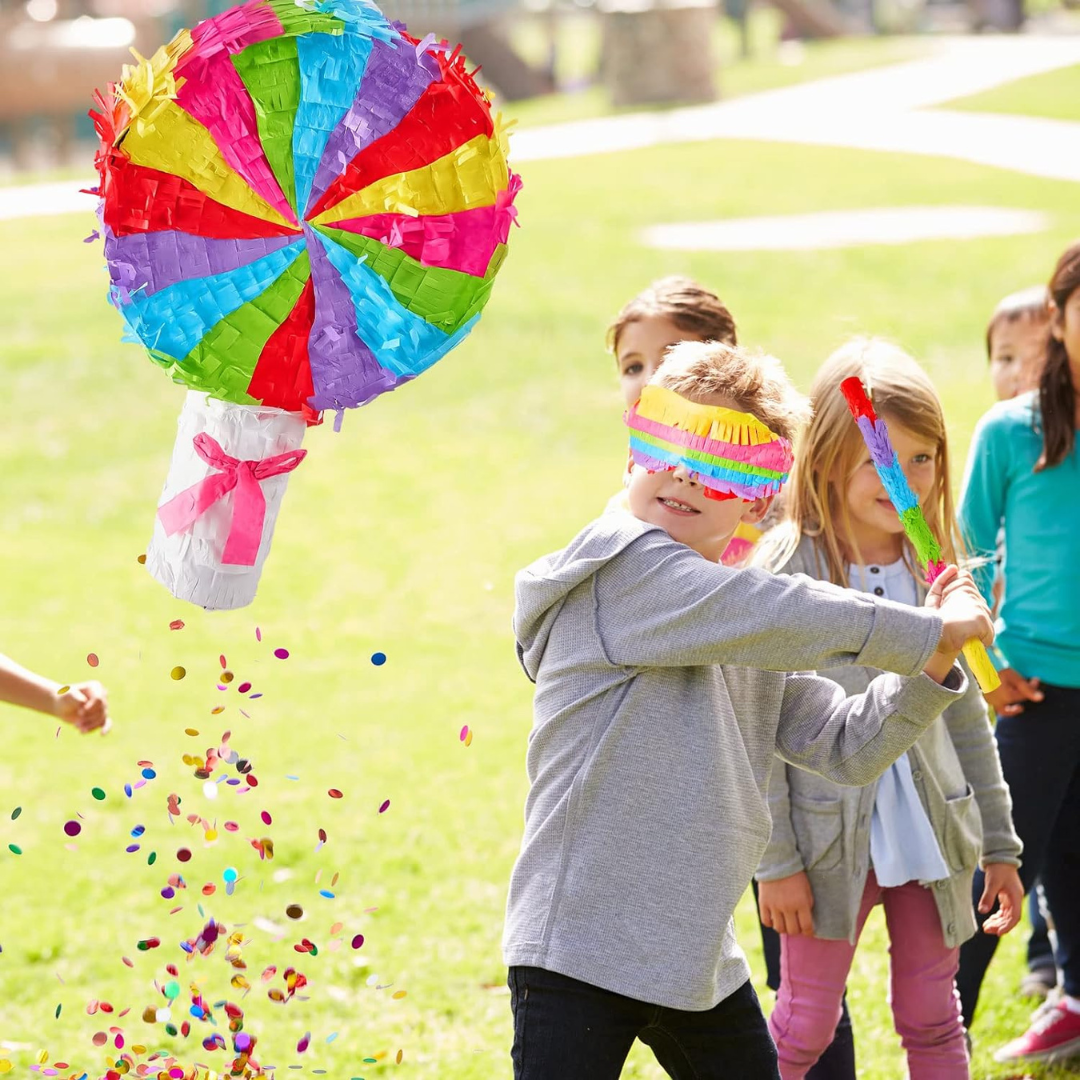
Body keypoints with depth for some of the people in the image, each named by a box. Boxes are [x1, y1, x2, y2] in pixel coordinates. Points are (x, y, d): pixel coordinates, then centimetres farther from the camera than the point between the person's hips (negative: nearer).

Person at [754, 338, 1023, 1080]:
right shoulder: (787, 571, -11)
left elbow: (965, 714, 12)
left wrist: (1000, 844, 12)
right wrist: (776, 861, -13)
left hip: (930, 837, 4)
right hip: (831, 841, -4)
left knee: (933, 1020, 10)